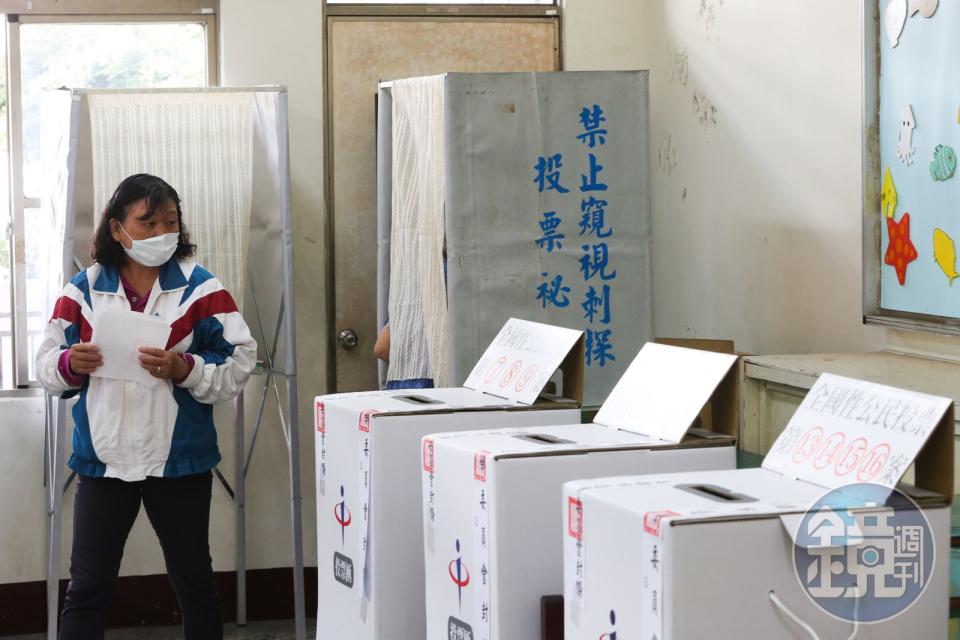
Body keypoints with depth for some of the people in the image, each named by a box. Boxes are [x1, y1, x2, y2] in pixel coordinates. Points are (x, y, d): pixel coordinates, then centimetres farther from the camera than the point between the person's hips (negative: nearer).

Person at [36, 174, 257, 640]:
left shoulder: (200, 287, -1)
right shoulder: (83, 290, 4)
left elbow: (239, 365, -7)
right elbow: (46, 367, 5)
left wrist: (183, 369, -22)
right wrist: (70, 364, -17)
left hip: (179, 461, -1)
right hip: (103, 460, 1)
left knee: (194, 581, 14)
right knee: (87, 587, 4)